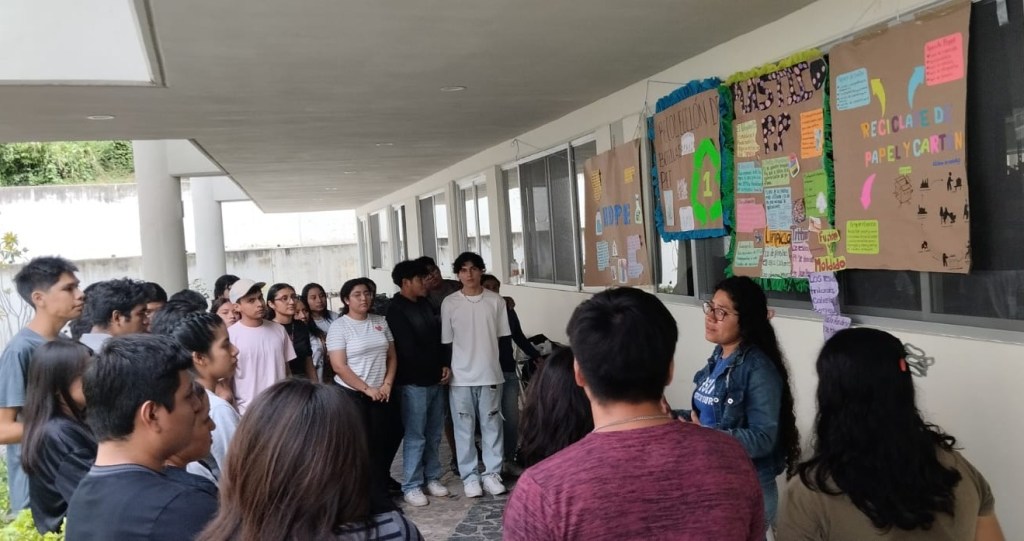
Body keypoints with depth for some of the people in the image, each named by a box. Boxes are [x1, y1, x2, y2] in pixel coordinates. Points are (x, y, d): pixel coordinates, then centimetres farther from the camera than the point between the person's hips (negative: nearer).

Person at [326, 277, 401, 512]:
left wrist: (387, 384, -5)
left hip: (383, 393, 5)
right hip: (352, 395, -5)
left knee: (386, 442, 9)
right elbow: (339, 366, -14)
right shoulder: (339, 326, -8)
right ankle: (372, 495, 15)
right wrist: (367, 389, -15)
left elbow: (391, 356, 10)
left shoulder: (380, 322, 7)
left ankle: (378, 489, 30)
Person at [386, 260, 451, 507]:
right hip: (414, 381, -7)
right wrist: (435, 367, -4)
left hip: (435, 379, 7)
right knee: (415, 436, -2)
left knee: (434, 434, 12)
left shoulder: (425, 304, 12)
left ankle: (432, 477, 24)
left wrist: (445, 365, 1)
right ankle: (411, 486, 7)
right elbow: (409, 349, -14)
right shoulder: (396, 310, -11)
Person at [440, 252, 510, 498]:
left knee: (492, 426, 8)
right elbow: (446, 341, 3)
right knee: (464, 428, 6)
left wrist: (499, 364, 3)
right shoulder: (449, 303, -2)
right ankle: (470, 476, 17)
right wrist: (445, 368, -1)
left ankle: (492, 473, 19)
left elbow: (503, 336, 5)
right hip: (461, 376, 0)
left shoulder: (496, 300, -1)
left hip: (490, 374, 1)